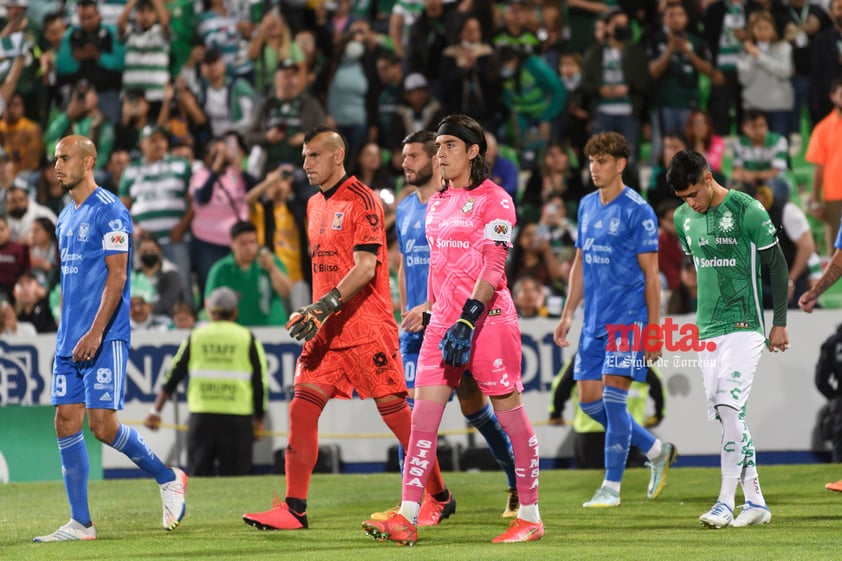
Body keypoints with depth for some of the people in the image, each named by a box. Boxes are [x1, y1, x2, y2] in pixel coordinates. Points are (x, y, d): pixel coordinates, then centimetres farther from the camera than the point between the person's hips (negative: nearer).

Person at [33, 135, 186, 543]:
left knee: (102, 424, -12)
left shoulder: (109, 212, -9)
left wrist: (95, 333, -21)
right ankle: (80, 523, 3)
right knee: (66, 421, 1)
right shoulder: (66, 218, 17)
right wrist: (65, 335, 18)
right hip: (70, 340, 8)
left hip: (104, 339, -8)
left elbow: (116, 276, -15)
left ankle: (169, 480, 10)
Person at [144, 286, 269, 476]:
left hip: (201, 416, 2)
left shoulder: (195, 336, 9)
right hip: (236, 417, -1)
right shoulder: (247, 338, 5)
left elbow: (173, 376, 10)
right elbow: (260, 382, 4)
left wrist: (156, 411, 16)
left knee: (197, 475, 6)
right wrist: (258, 421, 12)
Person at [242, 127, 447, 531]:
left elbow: (365, 267, -18)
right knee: (302, 407, -4)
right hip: (328, 329, 8)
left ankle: (439, 497, 11)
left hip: (367, 325, -8)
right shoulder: (315, 205, 16)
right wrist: (313, 312, 18)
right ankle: (294, 509, -4)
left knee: (394, 410, -3)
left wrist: (327, 305, -26)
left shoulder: (362, 200, -10)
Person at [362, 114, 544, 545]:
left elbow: (493, 268, -15)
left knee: (510, 413, 0)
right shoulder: (437, 204, 16)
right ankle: (407, 518, -8)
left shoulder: (494, 200, -7)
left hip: (487, 318, -7)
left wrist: (468, 320, -23)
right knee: (424, 411, -4)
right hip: (444, 319, 7)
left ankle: (530, 517, 9)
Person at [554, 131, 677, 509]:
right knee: (589, 400, 6)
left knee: (613, 398, -10)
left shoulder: (638, 211, -10)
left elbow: (651, 273, -9)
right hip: (594, 321, 8)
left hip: (627, 318, -8)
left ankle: (611, 488, -1)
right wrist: (568, 313, 14)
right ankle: (656, 452, 23)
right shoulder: (587, 206, 12)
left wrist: (654, 329, -12)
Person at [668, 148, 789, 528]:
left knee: (731, 408, -16)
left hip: (744, 327, -6)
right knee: (726, 416, 4)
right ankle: (755, 502, 10)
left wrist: (780, 322, -2)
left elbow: (777, 265, -2)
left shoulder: (748, 211, -9)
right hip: (707, 332, 6)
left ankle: (726, 502, -15)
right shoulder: (683, 218, 8)